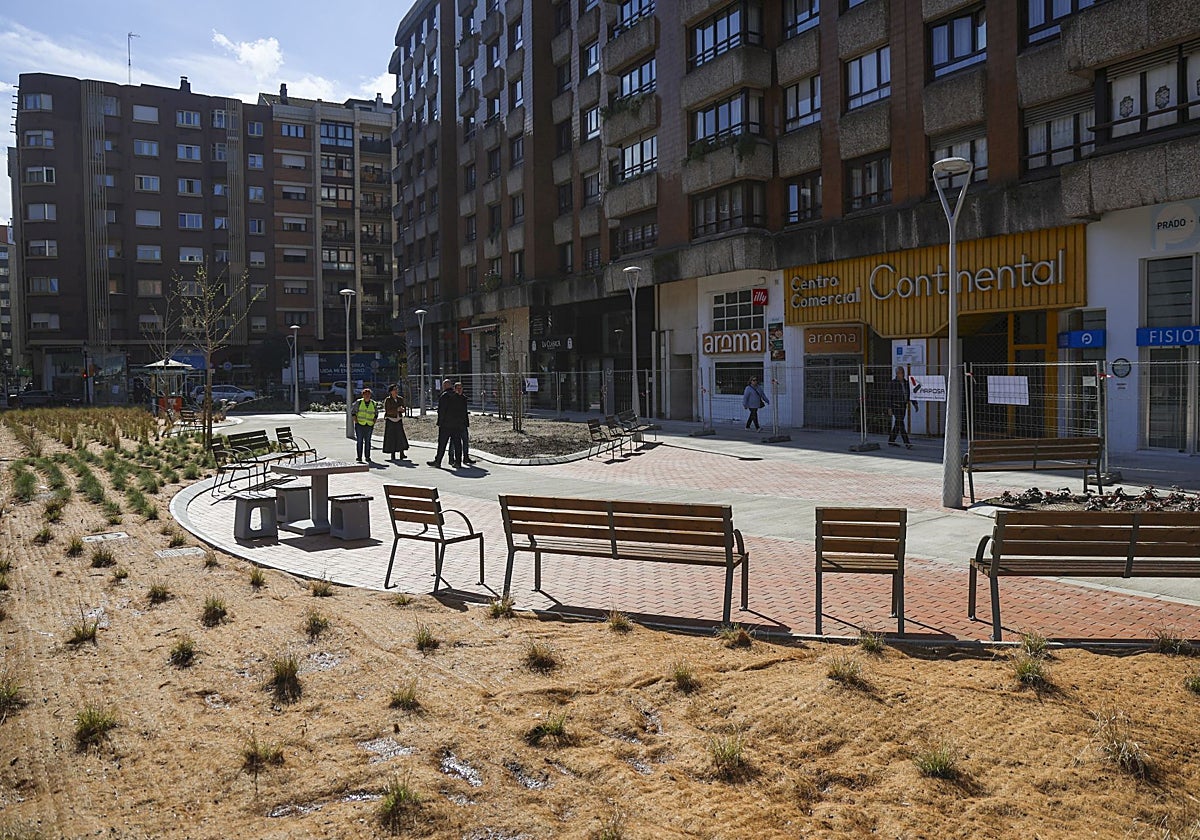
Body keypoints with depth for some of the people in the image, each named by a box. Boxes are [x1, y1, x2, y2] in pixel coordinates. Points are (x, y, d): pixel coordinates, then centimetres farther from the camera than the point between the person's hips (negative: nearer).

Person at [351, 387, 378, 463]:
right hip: (360, 424, -2)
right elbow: (353, 411, 5)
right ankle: (359, 457, 1)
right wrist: (355, 420, -5)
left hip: (369, 425, 2)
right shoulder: (358, 402, -1)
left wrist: (374, 421, 7)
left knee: (368, 441, 4)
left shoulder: (373, 404, 6)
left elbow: (376, 413, 20)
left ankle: (367, 457, 10)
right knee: (359, 441, -3)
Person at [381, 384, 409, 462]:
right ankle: (392, 455, 4)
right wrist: (397, 409, -19)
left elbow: (403, 410, 9)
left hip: (398, 420, 4)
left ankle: (402, 455, -7)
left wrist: (402, 409, -14)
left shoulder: (400, 399, 8)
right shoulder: (387, 400, -6)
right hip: (390, 420, -4)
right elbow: (387, 411, -14)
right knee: (391, 437, -3)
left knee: (401, 436, -8)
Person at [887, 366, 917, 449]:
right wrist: (889, 408, -14)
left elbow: (911, 394, 10)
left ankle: (891, 441, 18)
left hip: (903, 406, 7)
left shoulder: (906, 383, 8)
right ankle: (907, 443, -17)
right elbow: (889, 396, -10)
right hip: (895, 405, -7)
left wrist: (915, 404, 1)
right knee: (900, 423, -11)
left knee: (898, 424, 9)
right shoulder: (892, 383, -8)